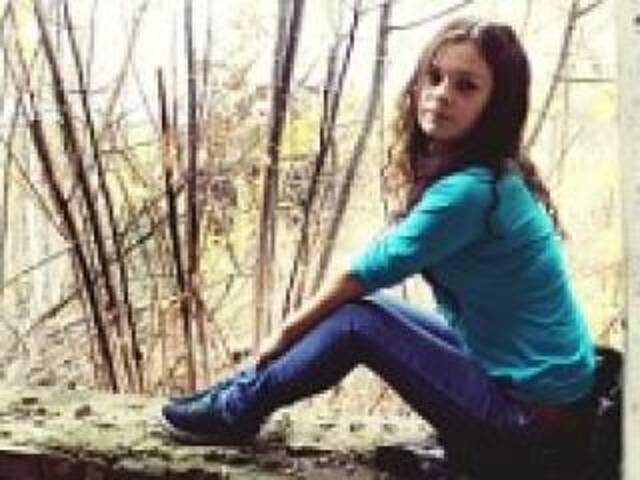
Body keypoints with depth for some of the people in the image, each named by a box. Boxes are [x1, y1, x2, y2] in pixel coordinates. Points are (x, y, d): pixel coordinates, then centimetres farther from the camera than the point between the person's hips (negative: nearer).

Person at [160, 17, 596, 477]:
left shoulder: (470, 190, -23)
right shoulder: (471, 175, 5)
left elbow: (366, 272, -13)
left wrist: (287, 331, 0)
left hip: (534, 413, -9)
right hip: (509, 370, 9)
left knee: (357, 320, -12)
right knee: (357, 302, 8)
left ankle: (238, 409, 6)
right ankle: (254, 384, 20)